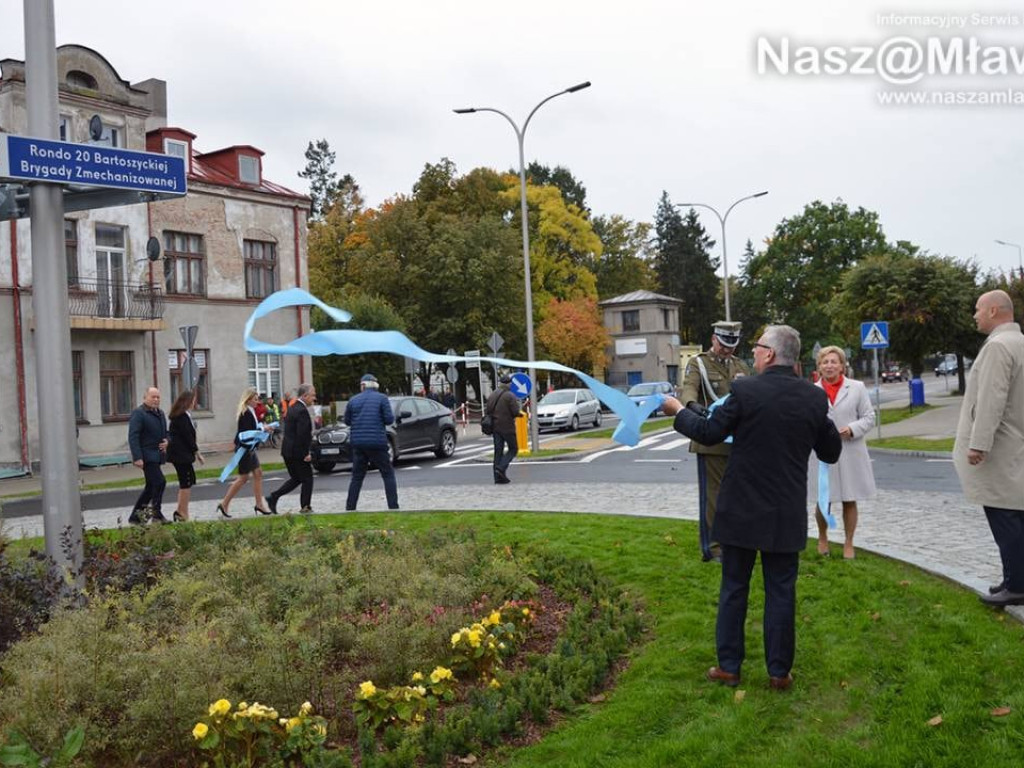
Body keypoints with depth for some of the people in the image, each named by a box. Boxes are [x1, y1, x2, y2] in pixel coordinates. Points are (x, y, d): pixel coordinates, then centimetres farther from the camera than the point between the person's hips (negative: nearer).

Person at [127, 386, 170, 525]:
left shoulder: (160, 414, 18)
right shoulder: (138, 414, -9)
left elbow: (166, 433, 27)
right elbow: (133, 437, -16)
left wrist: (167, 441, 3)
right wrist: (137, 457, -23)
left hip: (157, 456, 9)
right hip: (146, 456, -9)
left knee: (150, 486, 12)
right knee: (159, 482, -16)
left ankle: (135, 516, 21)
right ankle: (155, 512, -5)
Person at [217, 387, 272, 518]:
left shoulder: (250, 412, 11)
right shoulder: (246, 414, -19)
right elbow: (248, 433, -24)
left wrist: (261, 427, 0)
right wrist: (263, 429, -17)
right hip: (244, 448, -10)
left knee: (258, 474, 9)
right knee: (243, 478, -2)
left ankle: (259, 504, 13)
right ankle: (224, 504, 7)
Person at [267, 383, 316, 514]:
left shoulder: (293, 408, 13)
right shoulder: (302, 411, -18)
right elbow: (302, 434, -23)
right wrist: (305, 453, -18)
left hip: (288, 451, 9)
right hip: (298, 452, -9)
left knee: (296, 479, 18)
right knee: (307, 479, 4)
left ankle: (273, 497, 11)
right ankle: (305, 507, 9)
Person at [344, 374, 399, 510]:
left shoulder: (353, 400, 6)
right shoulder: (382, 399, -2)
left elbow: (347, 421, 13)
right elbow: (389, 419, -7)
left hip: (358, 443, 3)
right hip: (377, 443, -3)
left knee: (357, 476, 12)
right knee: (388, 474, 5)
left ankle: (350, 508, 11)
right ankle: (393, 506, -2)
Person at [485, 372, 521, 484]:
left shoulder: (492, 395, 7)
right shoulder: (510, 396, -13)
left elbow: (486, 410, 9)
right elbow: (516, 412, -16)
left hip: (495, 427, 6)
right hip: (507, 427, -6)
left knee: (498, 451, 9)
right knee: (513, 449, 7)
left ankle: (498, 477, 7)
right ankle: (501, 468, -12)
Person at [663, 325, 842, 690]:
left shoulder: (745, 390, -14)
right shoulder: (815, 397, -3)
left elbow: (709, 433, -6)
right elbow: (831, 452, 6)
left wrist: (678, 410, 10)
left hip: (742, 509, -2)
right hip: (786, 513, 2)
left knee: (734, 588, 10)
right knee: (781, 592, 11)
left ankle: (728, 666, 19)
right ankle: (779, 671, 18)